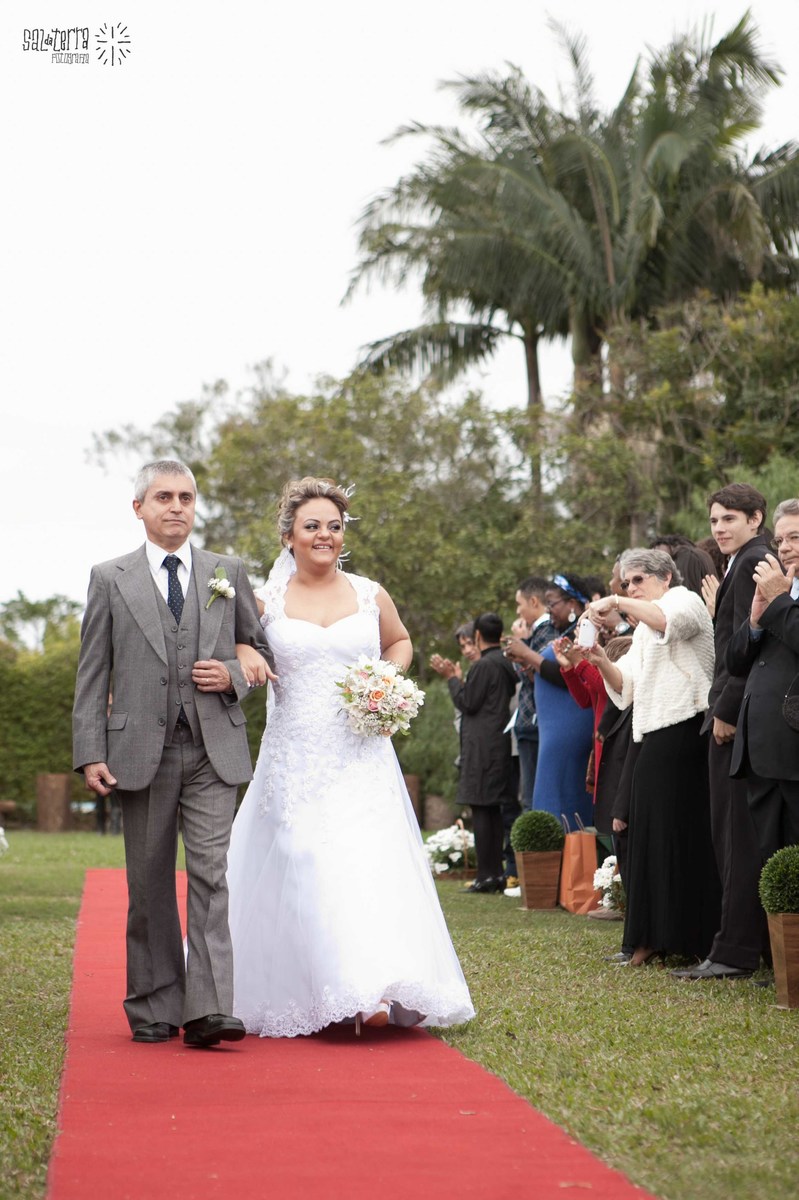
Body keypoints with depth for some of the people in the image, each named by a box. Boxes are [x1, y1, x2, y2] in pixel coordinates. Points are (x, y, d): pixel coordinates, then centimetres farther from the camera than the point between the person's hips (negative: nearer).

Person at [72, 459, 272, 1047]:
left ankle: (209, 1009, -15)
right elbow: (92, 674, 5)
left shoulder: (230, 573, 11)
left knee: (210, 875, -10)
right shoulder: (110, 578, 8)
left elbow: (262, 650, 18)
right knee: (149, 885, 6)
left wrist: (233, 674, -5)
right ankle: (154, 1008, 14)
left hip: (214, 752, 0)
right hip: (141, 752, 0)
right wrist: (91, 753, -3)